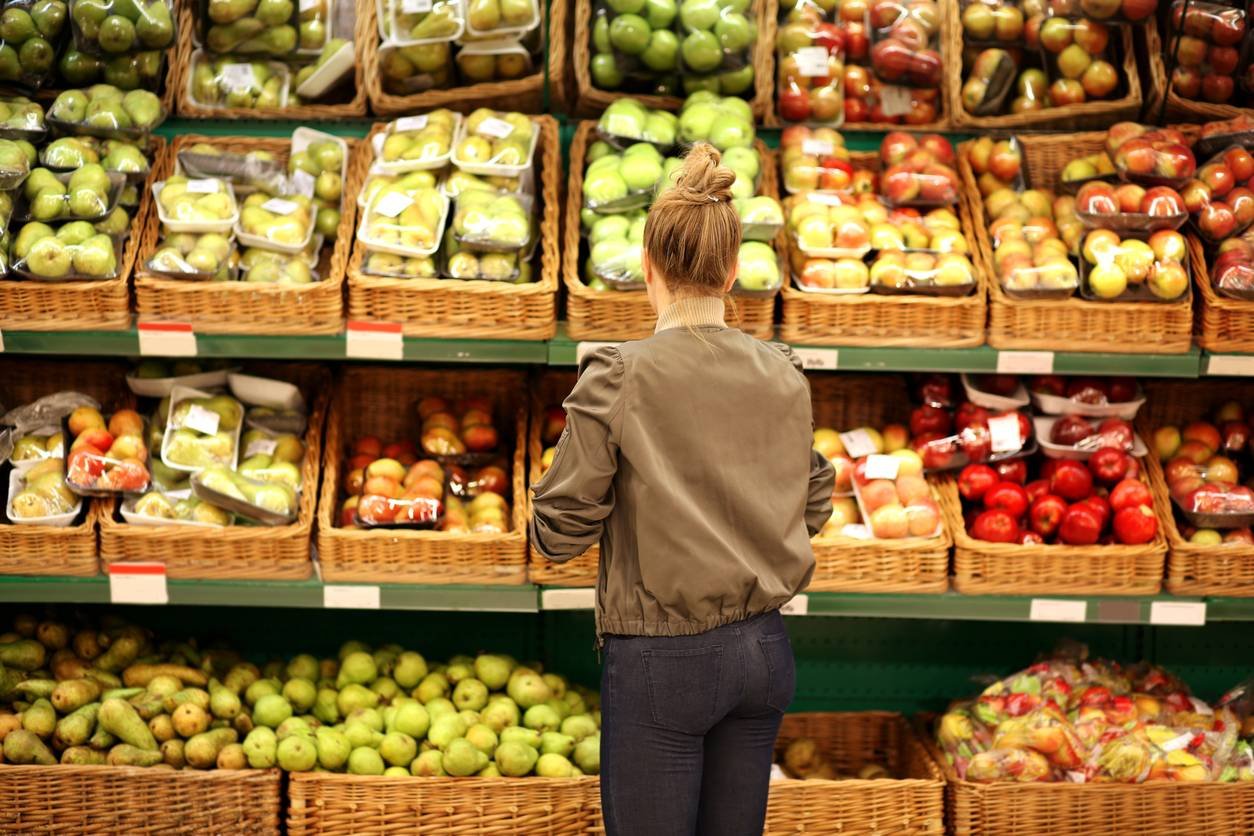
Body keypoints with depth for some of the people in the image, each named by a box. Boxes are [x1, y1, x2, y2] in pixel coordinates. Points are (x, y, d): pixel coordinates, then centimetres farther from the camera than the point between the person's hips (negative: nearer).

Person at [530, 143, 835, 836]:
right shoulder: (784, 376, 0)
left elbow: (558, 533, -11)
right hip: (764, 650, 5)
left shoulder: (615, 379, -14)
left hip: (660, 660, -5)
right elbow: (812, 510, 9)